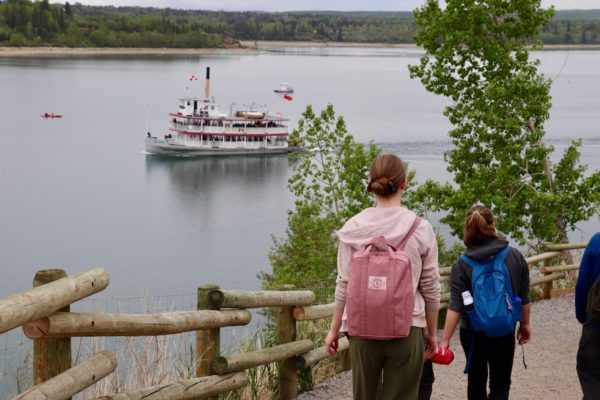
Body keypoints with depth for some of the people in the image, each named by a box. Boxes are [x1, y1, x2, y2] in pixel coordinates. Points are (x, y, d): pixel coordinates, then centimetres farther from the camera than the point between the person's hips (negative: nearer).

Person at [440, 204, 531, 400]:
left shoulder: (462, 265, -12)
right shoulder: (515, 257, -5)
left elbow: (455, 306, -17)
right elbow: (524, 297, 2)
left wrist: (445, 339, -14)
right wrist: (525, 324, 16)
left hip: (473, 333, -1)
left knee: (476, 379, 17)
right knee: (501, 383, 8)